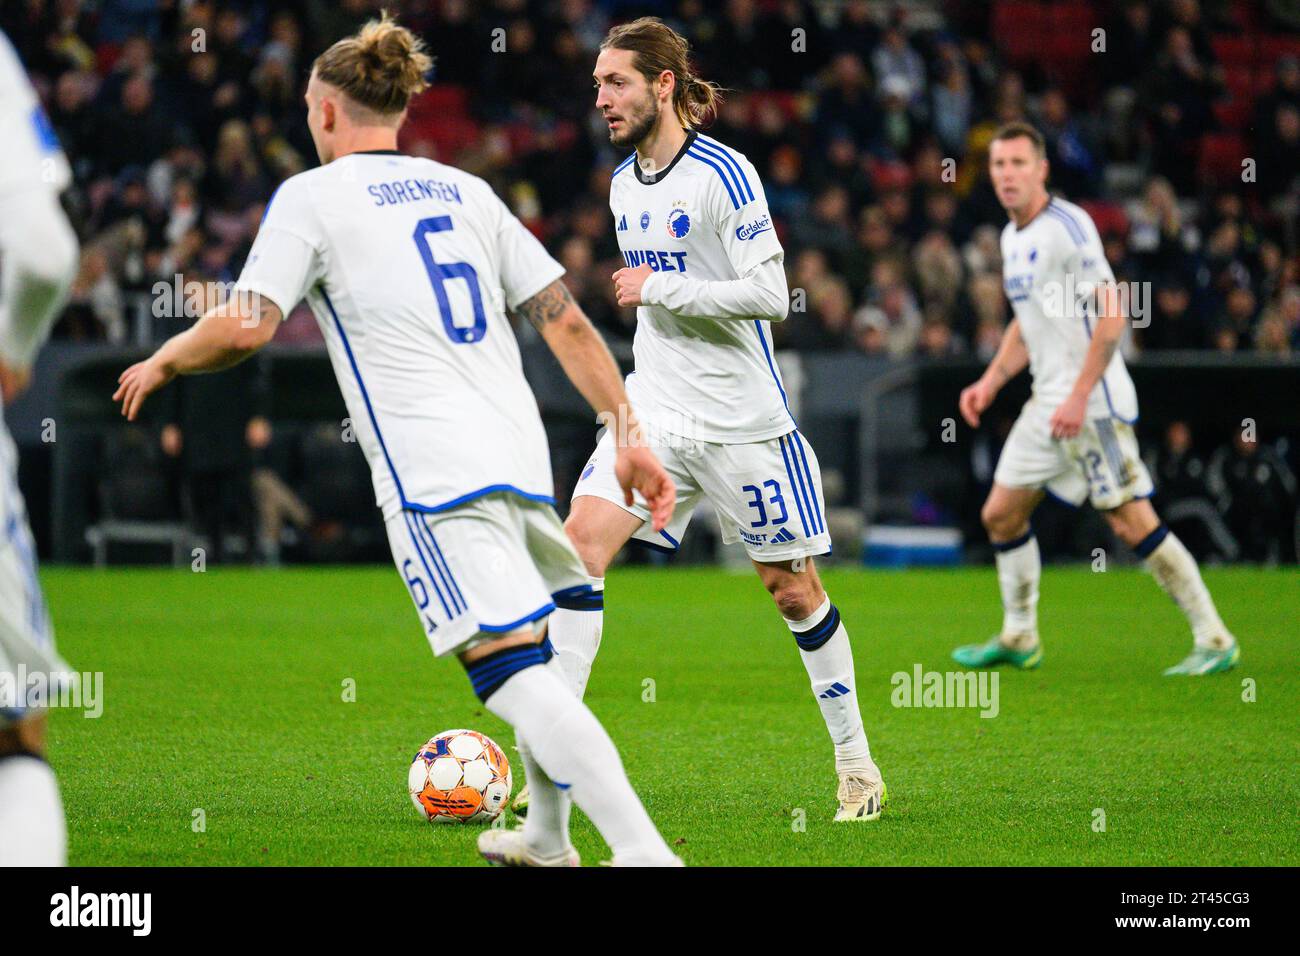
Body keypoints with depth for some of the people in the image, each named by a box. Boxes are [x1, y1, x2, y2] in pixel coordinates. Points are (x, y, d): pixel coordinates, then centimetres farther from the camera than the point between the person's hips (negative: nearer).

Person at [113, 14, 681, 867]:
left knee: (516, 673, -14)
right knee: (535, 656, 27)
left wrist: (162, 362, 11)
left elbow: (246, 327, -8)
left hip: (432, 473, -7)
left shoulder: (312, 196, 3)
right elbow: (568, 322, 15)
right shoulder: (466, 191, 20)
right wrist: (633, 436, 15)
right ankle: (546, 839, 38)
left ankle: (644, 850, -27)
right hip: (520, 454, 7)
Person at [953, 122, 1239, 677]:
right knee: (1001, 515, 11)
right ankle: (1018, 640, 24)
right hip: (1046, 401, 9)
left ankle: (1213, 640, -6)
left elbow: (1110, 314, -19)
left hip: (1093, 402, -9)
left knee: (1132, 523, -11)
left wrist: (1079, 397, -22)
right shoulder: (1013, 237, 14)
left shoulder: (1067, 226, -14)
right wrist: (990, 382, 16)